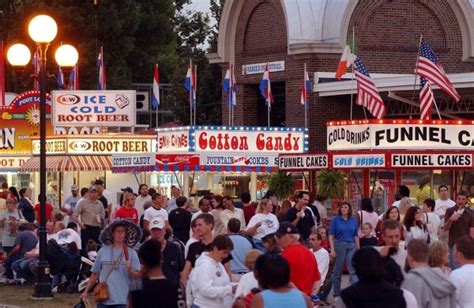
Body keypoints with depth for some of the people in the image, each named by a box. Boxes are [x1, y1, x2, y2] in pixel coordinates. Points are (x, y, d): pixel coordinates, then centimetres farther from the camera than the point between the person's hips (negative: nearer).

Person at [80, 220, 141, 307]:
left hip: (122, 300, -1)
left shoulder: (131, 253, 1)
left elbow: (137, 275, -1)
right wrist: (86, 291, 7)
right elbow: (95, 274, 10)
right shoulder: (103, 251, 4)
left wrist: (129, 269, -21)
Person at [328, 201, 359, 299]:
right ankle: (336, 293, 15)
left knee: (353, 270, -9)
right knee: (338, 271, 6)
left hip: (351, 246, 2)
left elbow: (356, 236, 11)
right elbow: (331, 235, -3)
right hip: (339, 245, -2)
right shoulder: (335, 220, 0)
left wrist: (358, 249, 8)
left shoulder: (353, 220, 8)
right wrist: (332, 249, -11)